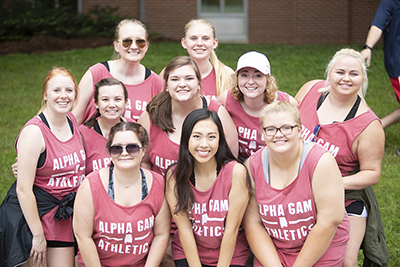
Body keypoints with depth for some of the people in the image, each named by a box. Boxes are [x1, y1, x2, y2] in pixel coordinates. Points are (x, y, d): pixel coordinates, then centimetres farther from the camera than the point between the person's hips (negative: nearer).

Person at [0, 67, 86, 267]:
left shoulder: (73, 122, 4)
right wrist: (38, 235, -18)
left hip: (66, 212, 6)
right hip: (35, 212, -6)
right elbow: (23, 189, -18)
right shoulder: (34, 132, -17)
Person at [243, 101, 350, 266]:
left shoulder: (321, 161, -17)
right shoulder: (252, 166, -6)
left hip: (321, 252, -3)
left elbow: (329, 221, -18)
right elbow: (252, 223, -4)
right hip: (271, 252, 3)